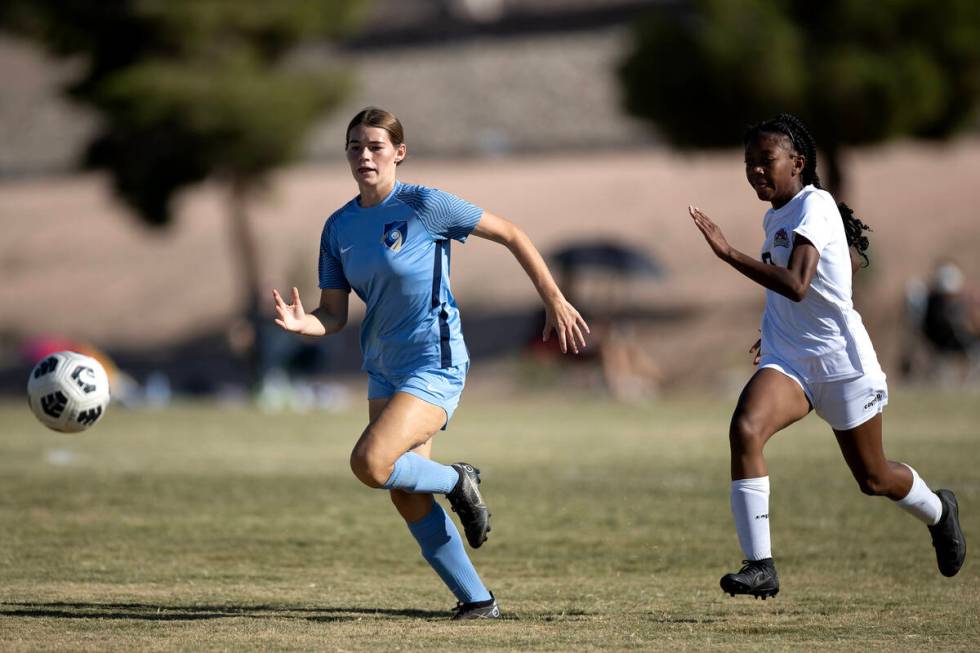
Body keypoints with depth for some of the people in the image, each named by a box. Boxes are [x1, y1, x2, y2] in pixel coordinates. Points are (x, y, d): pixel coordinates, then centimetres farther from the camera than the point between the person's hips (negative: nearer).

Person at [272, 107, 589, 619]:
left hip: (434, 365, -7)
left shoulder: (424, 205, -13)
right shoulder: (339, 227, 4)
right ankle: (477, 601, 18)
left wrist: (554, 301, -4)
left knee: (370, 463, -25)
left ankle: (457, 482, 3)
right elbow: (334, 315, 5)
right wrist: (303, 323, -18)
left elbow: (511, 235, -5)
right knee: (407, 499, 6)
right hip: (384, 368, 7)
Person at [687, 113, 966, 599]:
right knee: (745, 429, -25)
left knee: (873, 478, 11)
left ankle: (938, 511, 46)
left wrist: (727, 253, -39)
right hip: (786, 360, 6)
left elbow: (797, 285, -34)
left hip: (841, 361, -6)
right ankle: (760, 566, -26)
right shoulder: (775, 216, 8)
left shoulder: (814, 207, -17)